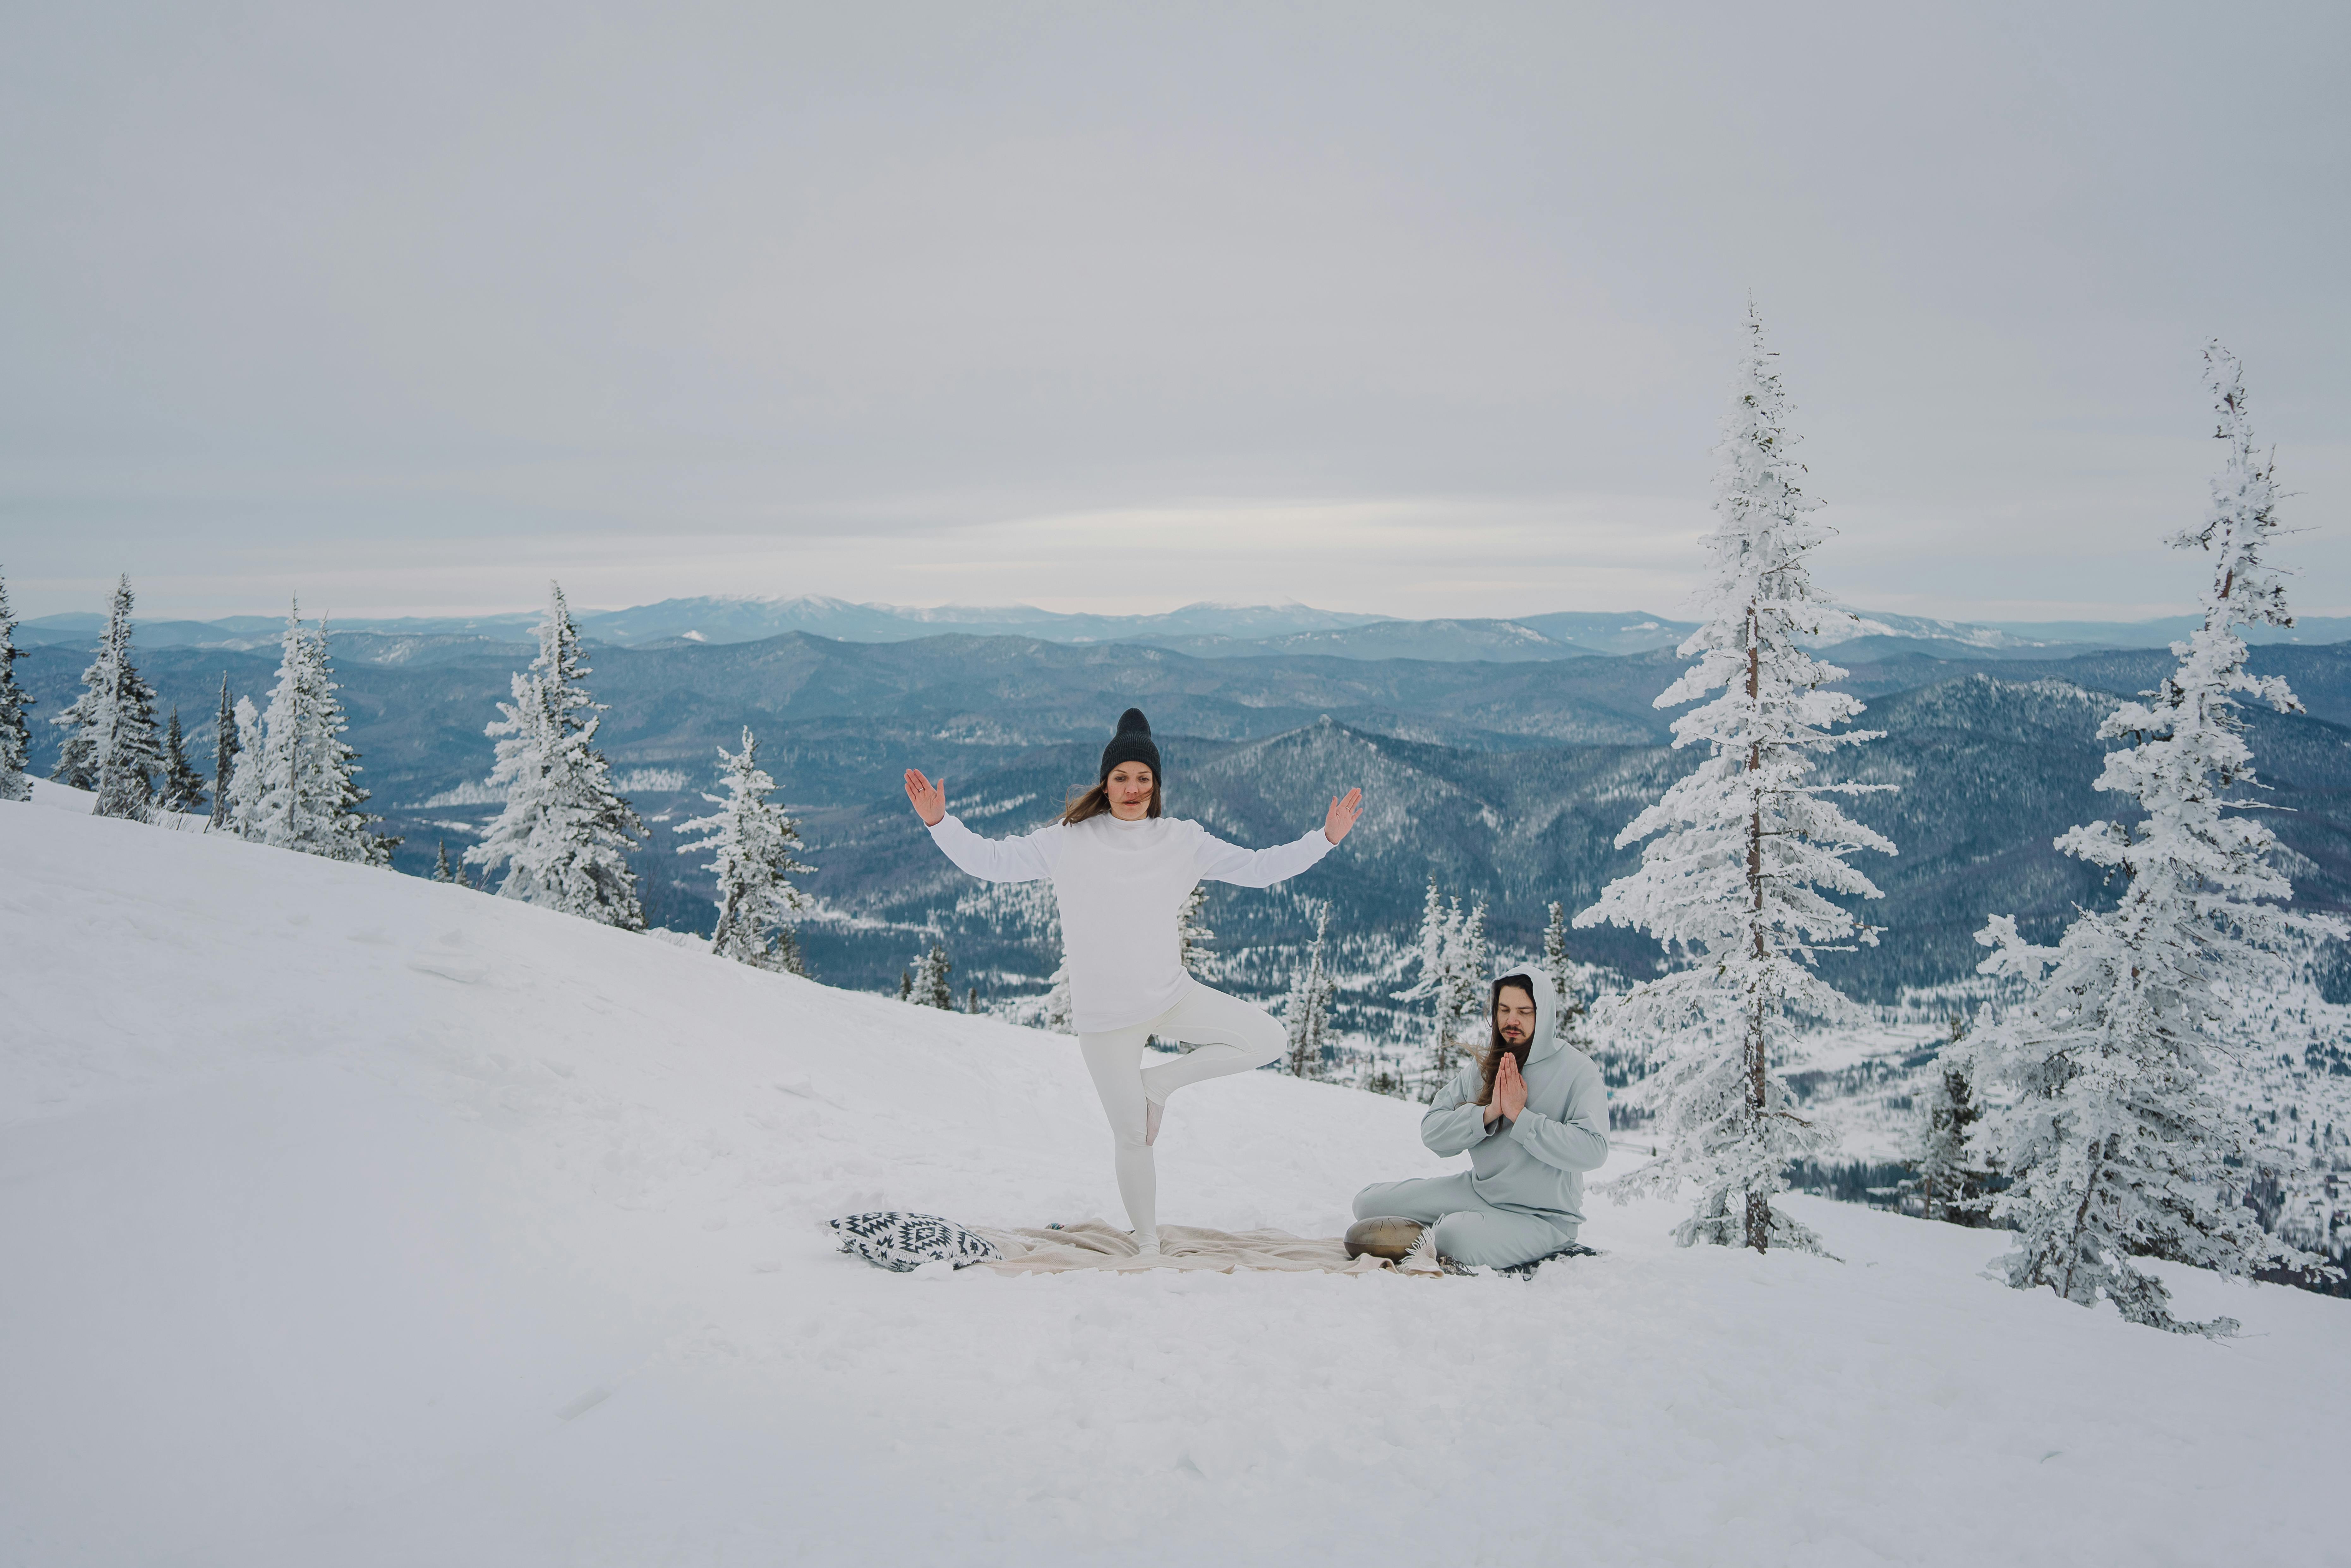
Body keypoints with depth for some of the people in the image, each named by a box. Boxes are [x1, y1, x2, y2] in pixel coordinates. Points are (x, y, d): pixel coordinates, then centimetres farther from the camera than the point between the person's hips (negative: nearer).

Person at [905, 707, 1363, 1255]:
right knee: (1132, 1137, 3)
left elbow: (1258, 867, 5)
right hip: (1103, 1014, -3)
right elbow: (991, 860, -3)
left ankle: (1159, 1081, 5)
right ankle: (1147, 1244, 27)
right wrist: (939, 823, -15)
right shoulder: (1069, 841, -5)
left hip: (1171, 995, 3)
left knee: (1267, 1040, -9)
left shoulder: (1183, 841, 2)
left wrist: (1326, 838, -2)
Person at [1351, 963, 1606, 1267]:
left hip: (1543, 1216, -6)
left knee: (1458, 1237, -35)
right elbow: (1432, 1131, -4)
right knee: (1370, 1202, -1)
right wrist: (1488, 1113, -20)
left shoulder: (1577, 1070, -12)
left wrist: (1520, 1115, -24)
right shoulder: (1483, 1065, 3)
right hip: (1478, 1189, 6)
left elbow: (1592, 1150, -27)